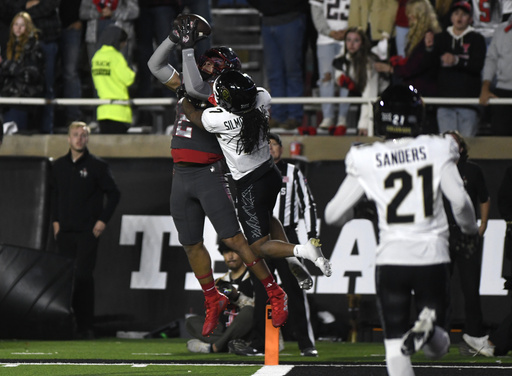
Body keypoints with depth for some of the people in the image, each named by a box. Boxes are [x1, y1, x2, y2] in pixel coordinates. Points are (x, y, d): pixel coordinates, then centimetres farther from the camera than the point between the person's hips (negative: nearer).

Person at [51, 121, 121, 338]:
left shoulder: (97, 166, -2)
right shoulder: (59, 166, 11)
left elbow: (113, 194, 1)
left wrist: (103, 220, -6)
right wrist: (55, 221, 10)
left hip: (87, 232, -5)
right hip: (64, 231, 5)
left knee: (83, 277, -9)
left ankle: (85, 327, -6)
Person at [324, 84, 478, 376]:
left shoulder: (367, 160, -2)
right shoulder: (436, 150, -2)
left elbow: (333, 215, 1)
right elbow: (459, 201, -11)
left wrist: (350, 213, 25)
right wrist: (470, 227, 10)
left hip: (391, 259, 0)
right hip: (432, 257, 0)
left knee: (395, 348, 5)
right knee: (438, 347, 12)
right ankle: (430, 327, -23)